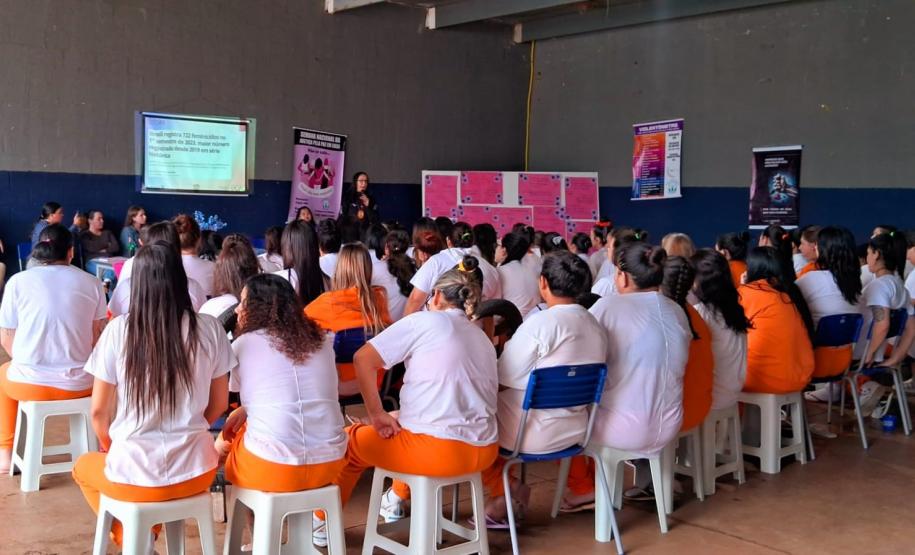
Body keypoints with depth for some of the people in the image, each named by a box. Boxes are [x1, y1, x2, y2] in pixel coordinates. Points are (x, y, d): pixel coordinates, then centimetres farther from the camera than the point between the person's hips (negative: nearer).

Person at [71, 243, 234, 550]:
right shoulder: (209, 328, -7)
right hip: (195, 471, 2)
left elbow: (99, 411, -3)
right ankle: (146, 534, 31)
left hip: (134, 477, -2)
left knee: (83, 467, 32)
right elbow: (219, 404, 4)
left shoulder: (118, 329, -11)